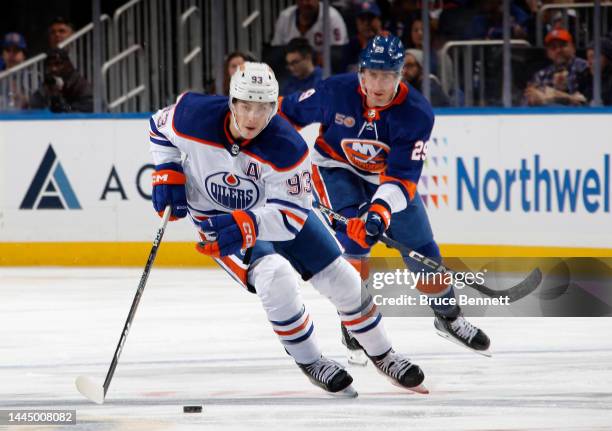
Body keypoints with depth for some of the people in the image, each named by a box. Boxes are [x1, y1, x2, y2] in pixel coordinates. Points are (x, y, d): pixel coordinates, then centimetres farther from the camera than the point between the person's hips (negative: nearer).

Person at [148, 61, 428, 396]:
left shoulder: (287, 148, -31)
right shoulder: (193, 116, -27)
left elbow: (291, 214, -31)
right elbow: (161, 128, -3)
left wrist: (247, 225, -48)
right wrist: (168, 175, -14)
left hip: (281, 210, 1)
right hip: (219, 220, -1)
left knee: (343, 280, 3)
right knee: (275, 277, -27)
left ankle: (383, 356, 28)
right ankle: (310, 363, -4)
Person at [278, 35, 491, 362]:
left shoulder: (417, 114, -27)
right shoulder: (335, 92, -27)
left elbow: (402, 175, -33)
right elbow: (290, 112, -7)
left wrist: (382, 209, -49)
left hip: (389, 174, 2)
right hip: (336, 169, -2)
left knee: (420, 249, 4)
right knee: (353, 238, -25)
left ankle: (448, 318, 29)